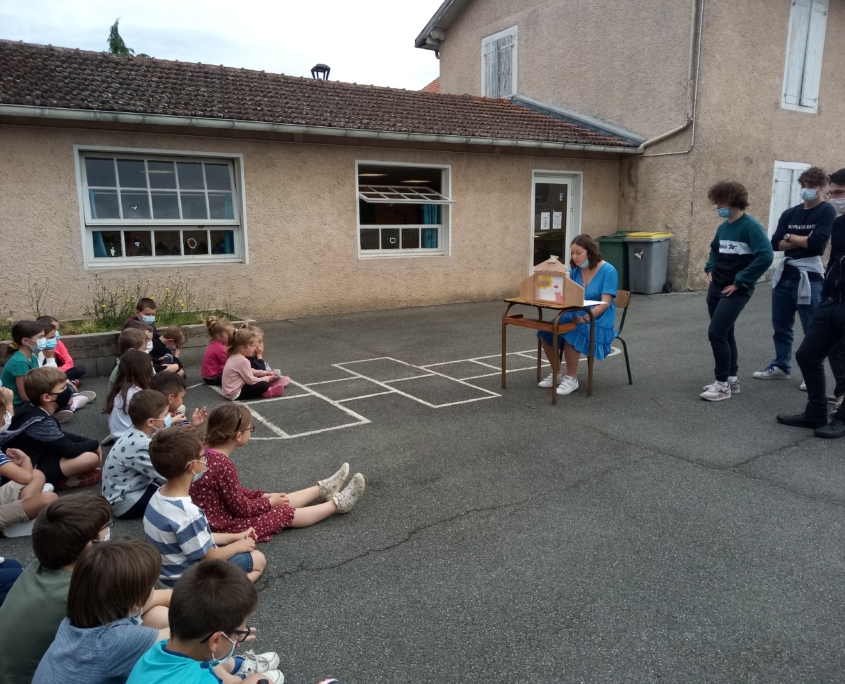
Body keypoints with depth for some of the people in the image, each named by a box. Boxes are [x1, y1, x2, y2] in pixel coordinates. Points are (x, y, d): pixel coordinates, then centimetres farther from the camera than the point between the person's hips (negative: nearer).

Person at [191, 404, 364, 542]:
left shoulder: (207, 452, -4)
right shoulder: (224, 466, -32)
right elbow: (241, 508, -21)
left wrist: (264, 496, 6)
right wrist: (269, 502, -4)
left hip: (219, 514, 8)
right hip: (225, 525, -8)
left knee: (280, 502, 18)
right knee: (286, 514, 5)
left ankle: (322, 489, 35)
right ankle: (337, 503, 19)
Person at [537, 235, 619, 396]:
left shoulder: (608, 271, -11)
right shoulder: (575, 270, 7)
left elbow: (605, 302, -17)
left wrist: (585, 318, -29)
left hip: (599, 320, -6)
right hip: (576, 316, 6)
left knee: (570, 335, -34)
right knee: (546, 331, -17)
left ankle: (571, 379, -16)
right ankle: (555, 373, 2)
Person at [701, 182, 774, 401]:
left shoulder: (750, 226, -15)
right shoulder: (723, 227, 9)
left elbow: (766, 256, -25)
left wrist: (740, 281, -22)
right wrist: (710, 268, 13)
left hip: (736, 291, -8)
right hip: (716, 288, 8)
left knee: (716, 333, -13)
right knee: (724, 334, 13)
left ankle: (723, 384, -1)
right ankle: (731, 378, 26)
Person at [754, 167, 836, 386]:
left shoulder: (827, 211, -5)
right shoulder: (790, 213, 10)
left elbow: (817, 244, -18)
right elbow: (776, 243, 0)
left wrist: (791, 237, -4)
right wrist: (802, 241, -11)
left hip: (810, 277, -6)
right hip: (784, 274, 6)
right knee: (781, 326, 15)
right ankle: (781, 366, 29)